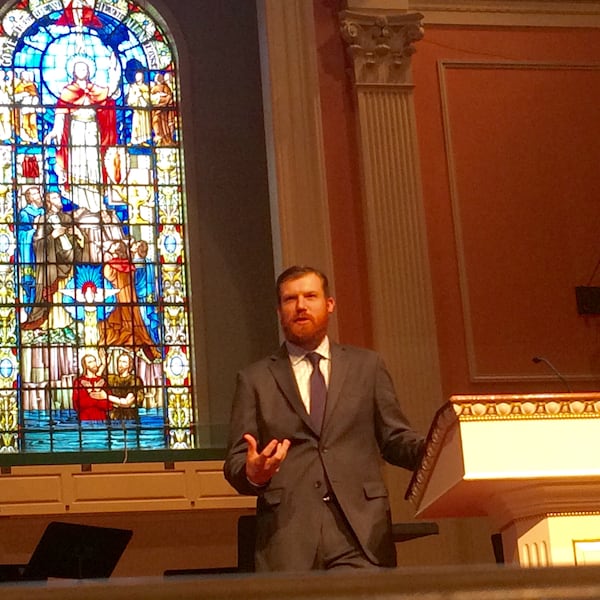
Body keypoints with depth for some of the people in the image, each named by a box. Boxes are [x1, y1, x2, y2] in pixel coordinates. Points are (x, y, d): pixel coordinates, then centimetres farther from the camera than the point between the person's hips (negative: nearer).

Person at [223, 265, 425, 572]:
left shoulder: (367, 365, 16)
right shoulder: (254, 379, 14)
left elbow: (395, 439, 13)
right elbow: (234, 462, 10)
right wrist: (252, 474, -14)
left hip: (361, 531, 0)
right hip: (286, 535, 0)